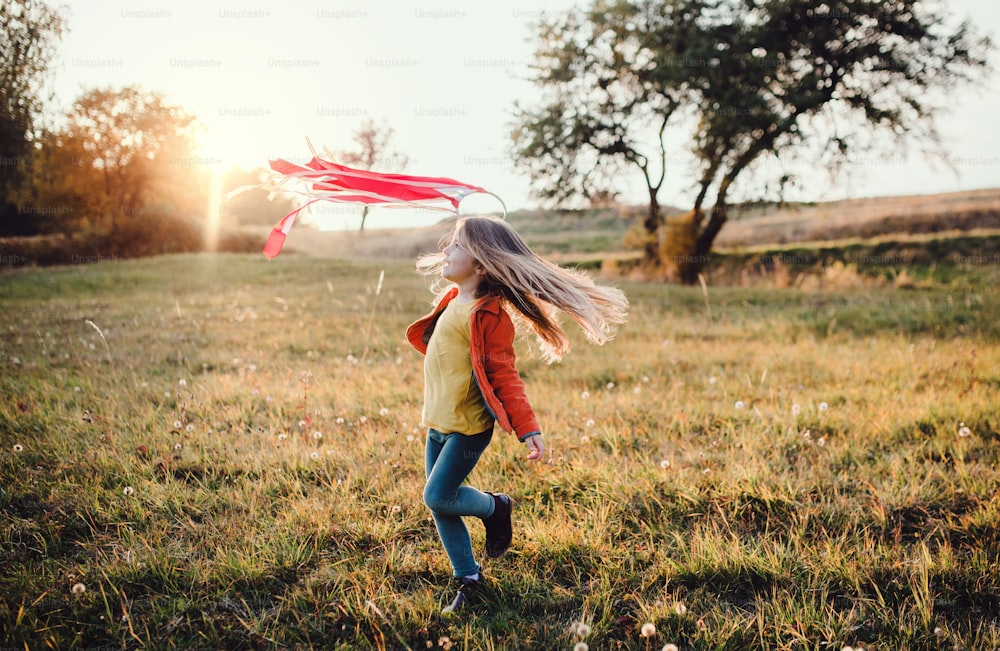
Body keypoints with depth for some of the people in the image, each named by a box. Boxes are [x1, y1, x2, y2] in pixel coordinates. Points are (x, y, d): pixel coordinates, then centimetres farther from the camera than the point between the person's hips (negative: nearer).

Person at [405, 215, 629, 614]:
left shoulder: (489, 315, -17)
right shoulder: (452, 301, 8)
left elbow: (503, 377, -18)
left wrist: (527, 429, -24)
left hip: (468, 427, -8)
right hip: (438, 423, 9)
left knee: (438, 497, -10)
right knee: (439, 505, 10)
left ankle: (495, 508, 18)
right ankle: (468, 578, 25)